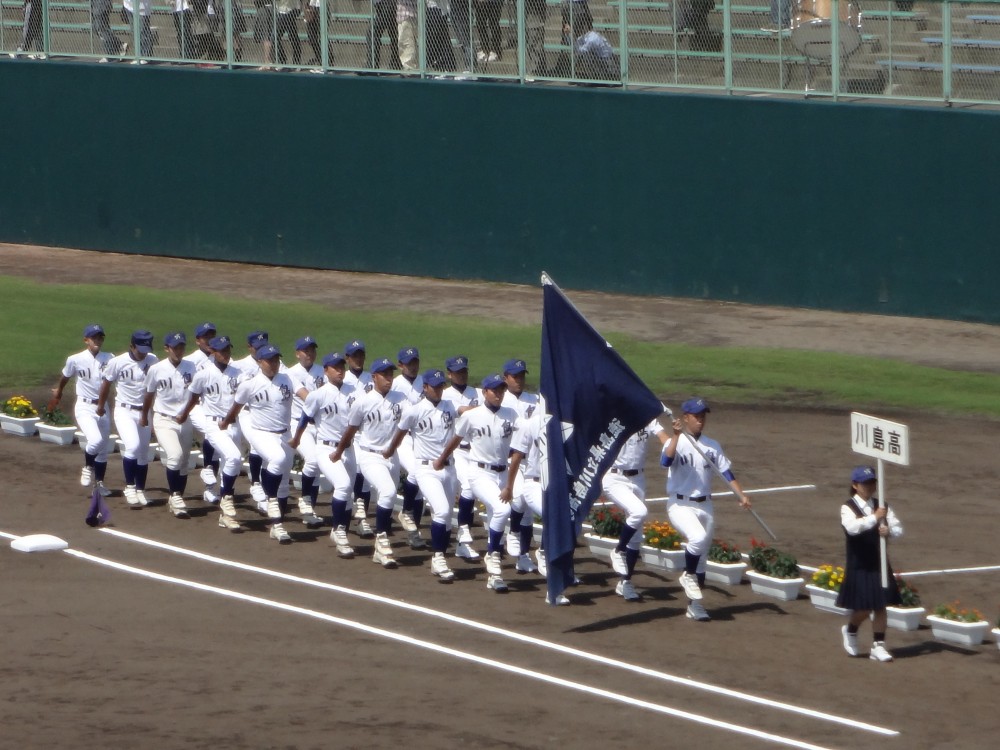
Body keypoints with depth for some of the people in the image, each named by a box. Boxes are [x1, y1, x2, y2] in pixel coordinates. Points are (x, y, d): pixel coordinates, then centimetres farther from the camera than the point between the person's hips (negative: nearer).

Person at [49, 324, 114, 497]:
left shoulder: (109, 359, -1)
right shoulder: (75, 360, -8)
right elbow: (65, 377, 11)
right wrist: (58, 392, 25)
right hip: (84, 408, -4)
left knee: (104, 448, 13)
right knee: (96, 440, -25)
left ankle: (100, 483, 30)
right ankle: (88, 468, 3)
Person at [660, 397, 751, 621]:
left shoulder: (712, 446, 9)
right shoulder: (676, 443, -7)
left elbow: (726, 472, 7)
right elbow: (666, 461, -27)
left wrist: (741, 495, -4)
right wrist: (676, 435, -31)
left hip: (705, 506, 6)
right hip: (680, 505, -6)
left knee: (702, 558, 9)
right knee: (698, 537, -32)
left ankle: (694, 605, 20)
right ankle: (688, 575, -6)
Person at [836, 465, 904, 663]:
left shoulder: (881, 506, 7)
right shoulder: (848, 508, -8)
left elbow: (898, 528, 4)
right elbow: (852, 527, -28)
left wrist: (889, 531, -18)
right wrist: (875, 517, -35)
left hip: (879, 563, 4)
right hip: (859, 565, -4)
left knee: (881, 606, 4)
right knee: (863, 608, -2)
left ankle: (878, 646, 12)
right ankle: (850, 630, 29)